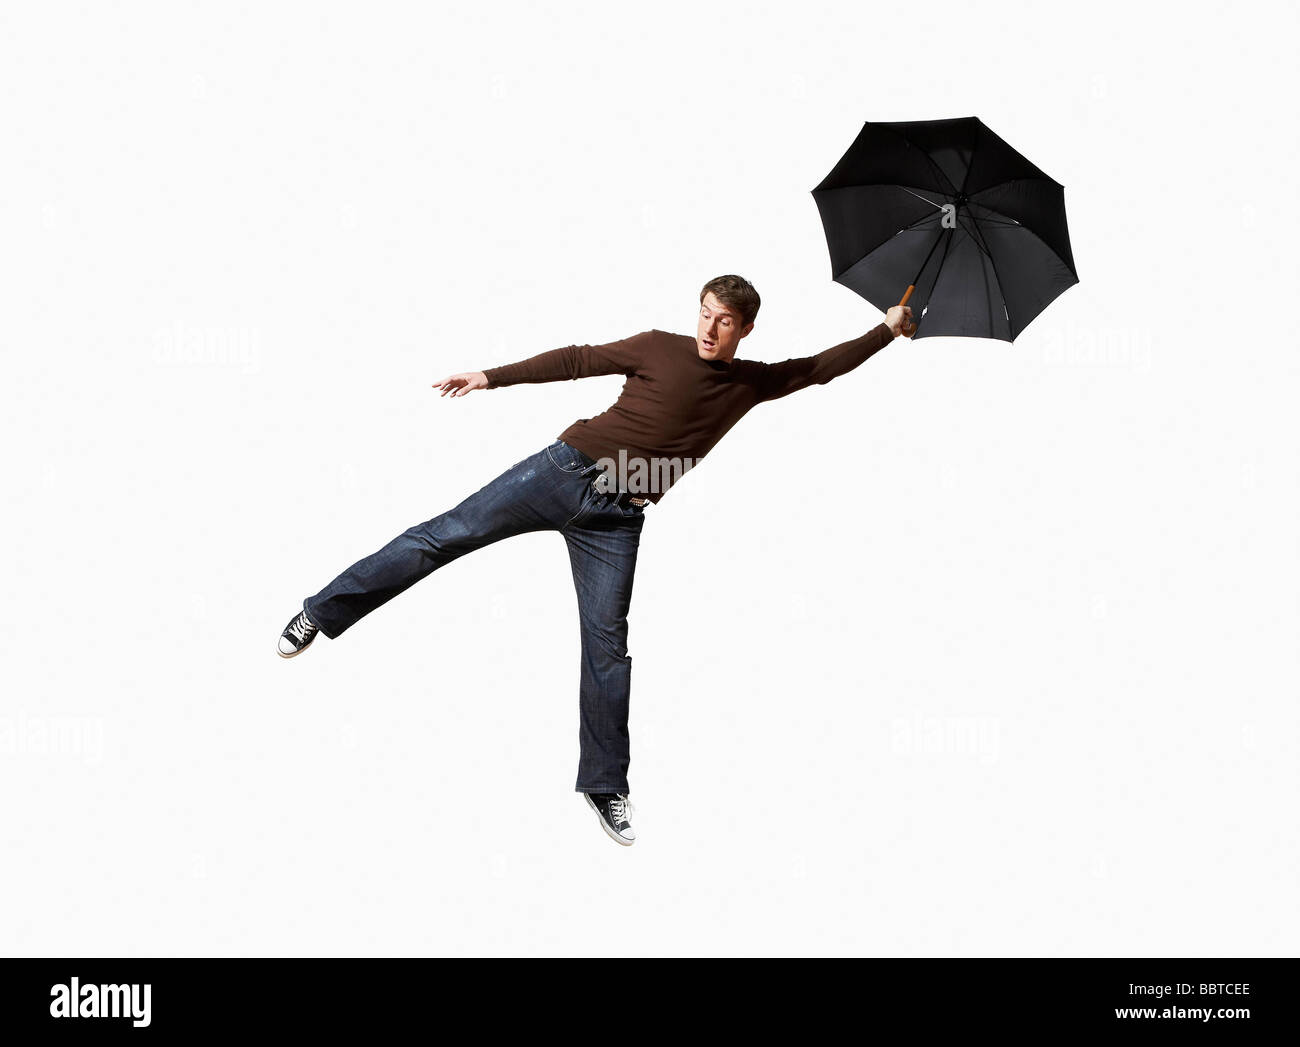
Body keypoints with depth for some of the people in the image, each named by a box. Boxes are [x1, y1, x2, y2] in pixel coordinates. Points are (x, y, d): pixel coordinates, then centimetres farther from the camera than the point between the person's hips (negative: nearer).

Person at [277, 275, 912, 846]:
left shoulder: (750, 384, 9)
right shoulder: (659, 348, 0)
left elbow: (820, 367, 17)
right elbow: (577, 361, 2)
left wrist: (888, 330, 13)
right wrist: (492, 377, -1)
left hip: (616, 520, 2)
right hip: (566, 469, -2)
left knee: (607, 647, 1)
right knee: (445, 535, -6)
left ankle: (604, 785, 11)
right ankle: (323, 613, 8)